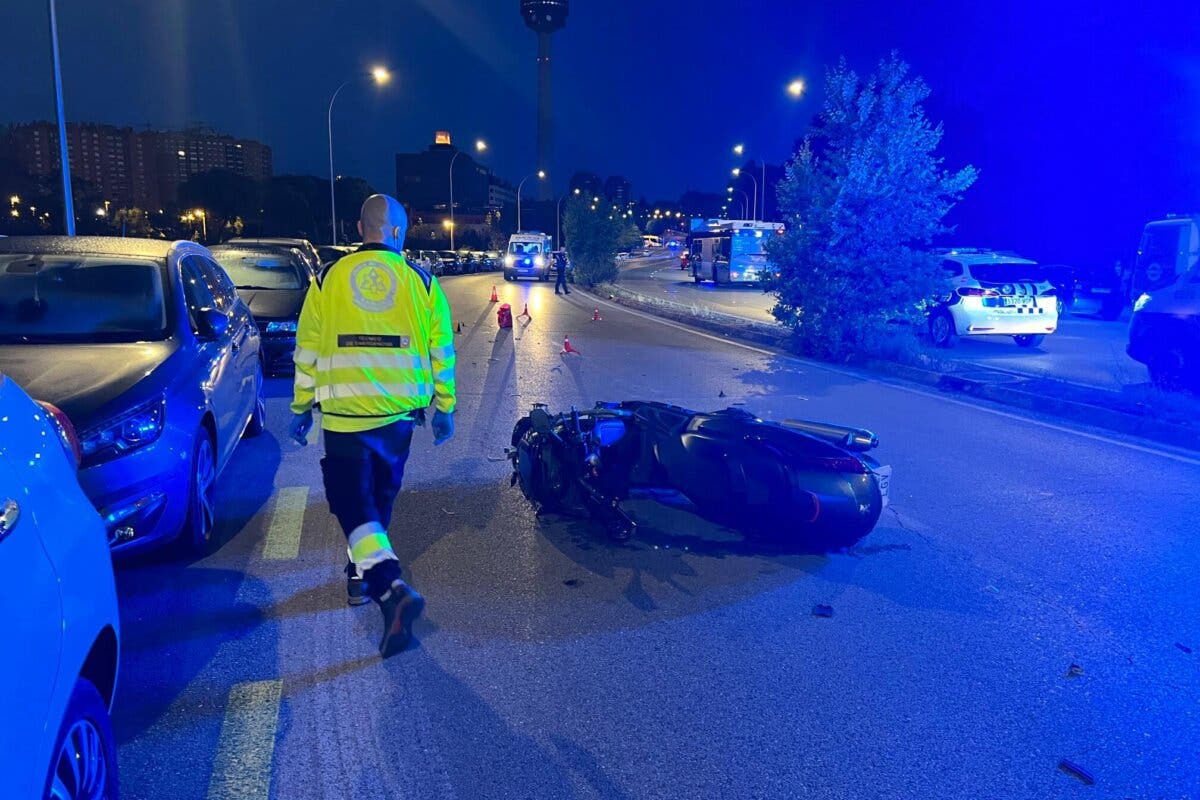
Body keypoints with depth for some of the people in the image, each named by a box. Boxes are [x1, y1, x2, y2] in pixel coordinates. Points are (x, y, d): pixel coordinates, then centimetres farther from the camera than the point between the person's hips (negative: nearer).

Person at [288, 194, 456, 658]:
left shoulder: (329, 278, 1)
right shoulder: (421, 281, 1)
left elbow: (307, 350, 4)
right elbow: (441, 351, 3)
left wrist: (302, 407, 13)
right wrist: (445, 407, 12)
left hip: (344, 412, -2)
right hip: (399, 412, 2)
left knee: (352, 501, -1)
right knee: (380, 496, 20)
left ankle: (390, 587, -19)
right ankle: (366, 571, 37)